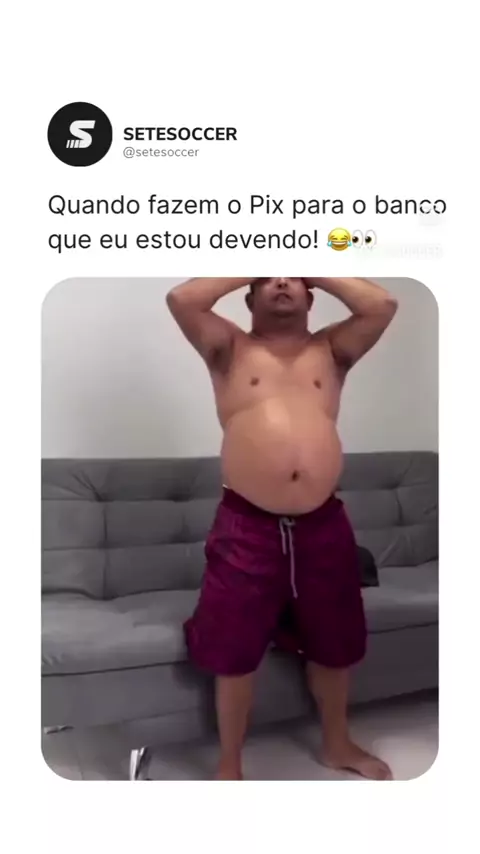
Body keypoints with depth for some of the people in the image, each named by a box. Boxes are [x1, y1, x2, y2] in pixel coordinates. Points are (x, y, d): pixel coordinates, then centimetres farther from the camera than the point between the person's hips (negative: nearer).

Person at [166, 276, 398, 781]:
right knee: (236, 653, 7)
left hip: (323, 524, 3)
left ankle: (336, 743, 45)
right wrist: (247, 272, 6)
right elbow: (181, 298, -7)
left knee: (334, 645, 19)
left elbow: (382, 305, 0)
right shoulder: (230, 349, 7)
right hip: (247, 525, -2)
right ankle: (229, 766, 30)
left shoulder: (331, 350, 13)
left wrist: (318, 274, 10)